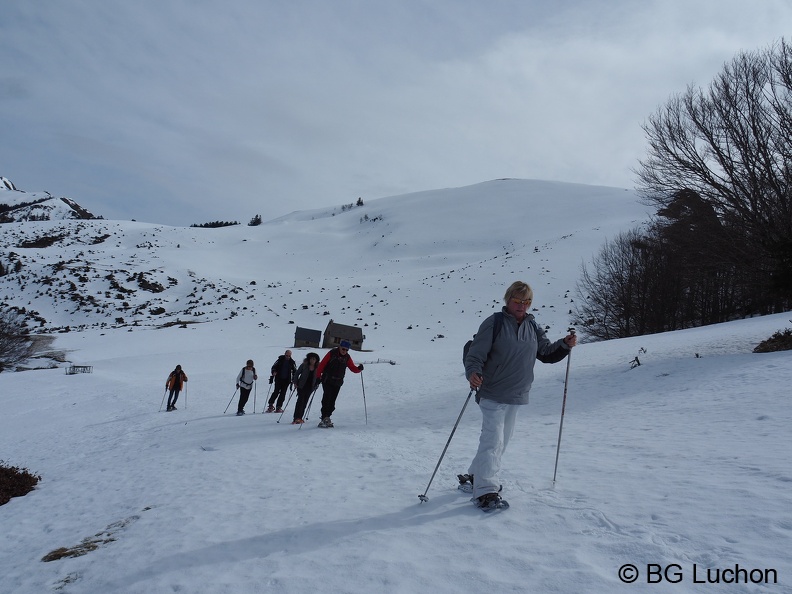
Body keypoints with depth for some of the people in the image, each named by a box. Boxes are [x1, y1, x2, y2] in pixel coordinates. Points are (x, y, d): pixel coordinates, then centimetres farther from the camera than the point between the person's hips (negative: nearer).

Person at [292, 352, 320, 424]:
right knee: (300, 400, -14)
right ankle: (297, 418, -17)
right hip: (301, 386, -3)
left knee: (305, 402, 4)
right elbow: (297, 374, 0)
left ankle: (299, 418, 12)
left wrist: (316, 384, 3)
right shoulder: (304, 365, -6)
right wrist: (295, 383, -7)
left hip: (310, 387, 3)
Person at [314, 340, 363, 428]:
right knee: (326, 399, -14)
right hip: (327, 381, -4)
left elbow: (352, 368, 3)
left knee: (332, 401, 4)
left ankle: (326, 418, 12)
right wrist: (318, 376, -10)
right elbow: (322, 364, -7)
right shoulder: (332, 353, -7)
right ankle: (324, 419, -13)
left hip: (338, 382, 4)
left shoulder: (347, 357, 5)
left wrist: (359, 369, -19)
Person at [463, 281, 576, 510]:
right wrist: (473, 372, -32)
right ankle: (485, 491, -12)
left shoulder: (532, 327, 8)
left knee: (501, 441, 17)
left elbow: (546, 353, 14)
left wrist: (565, 345, -3)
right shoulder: (494, 323, -10)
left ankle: (475, 476, 33)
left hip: (517, 396, 7)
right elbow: (476, 353, -14)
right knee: (493, 441, -13)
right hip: (493, 394, -7)